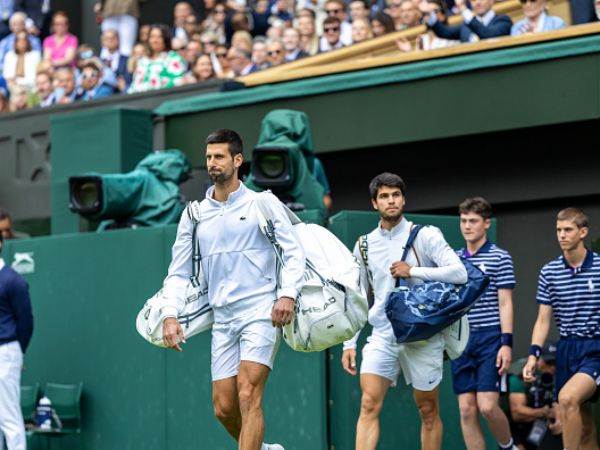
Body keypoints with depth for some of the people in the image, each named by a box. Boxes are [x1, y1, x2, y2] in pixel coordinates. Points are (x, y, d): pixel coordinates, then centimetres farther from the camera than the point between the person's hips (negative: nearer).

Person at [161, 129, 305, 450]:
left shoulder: (264, 203, 2)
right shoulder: (194, 214, 12)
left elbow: (294, 253, -1)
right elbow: (178, 272, 15)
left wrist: (288, 294, -17)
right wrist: (169, 315, 2)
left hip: (261, 312, -4)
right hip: (223, 319, 5)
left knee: (248, 395, -17)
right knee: (223, 408, 2)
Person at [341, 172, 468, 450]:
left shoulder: (425, 236, -1)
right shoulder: (364, 245, 10)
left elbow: (459, 273, -13)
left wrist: (413, 271, -15)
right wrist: (349, 344, 9)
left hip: (422, 336, -2)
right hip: (382, 335, 2)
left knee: (428, 411, 5)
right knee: (369, 406, -13)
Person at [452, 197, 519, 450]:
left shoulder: (500, 258, -1)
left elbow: (505, 304, -4)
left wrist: (506, 343, -12)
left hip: (490, 338, -4)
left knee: (487, 406, -12)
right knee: (467, 410, 0)